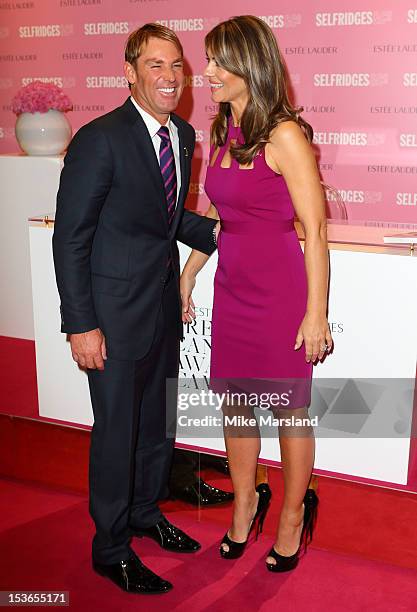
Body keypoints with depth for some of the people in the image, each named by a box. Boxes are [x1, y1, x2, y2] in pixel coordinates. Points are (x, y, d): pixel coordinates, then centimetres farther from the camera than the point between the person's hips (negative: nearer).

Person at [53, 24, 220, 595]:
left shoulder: (183, 134, 5)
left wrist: (216, 232, 0)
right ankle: (111, 548, 27)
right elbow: (70, 237, -16)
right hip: (116, 311, -7)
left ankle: (146, 511, 44)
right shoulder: (100, 139, -18)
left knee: (158, 419, 21)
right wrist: (81, 325, -18)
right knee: (117, 430, 6)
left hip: (164, 305, 7)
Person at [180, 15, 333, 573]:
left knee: (289, 410, 9)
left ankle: (293, 515, 30)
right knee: (234, 403, 15)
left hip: (280, 295, -7)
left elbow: (315, 230, -14)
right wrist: (188, 275, 20)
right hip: (232, 291, 7)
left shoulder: (285, 135, -15)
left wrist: (316, 313, -15)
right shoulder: (224, 132, 8)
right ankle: (245, 505, 36)